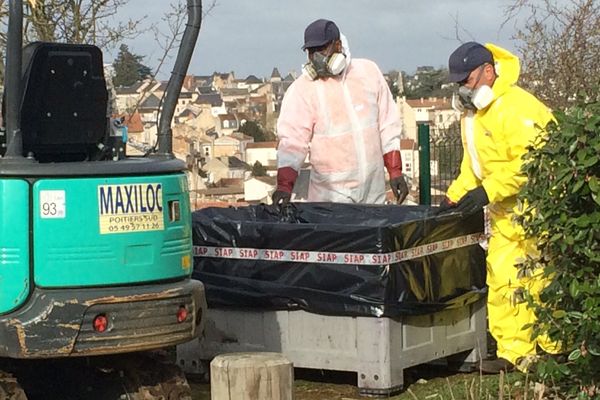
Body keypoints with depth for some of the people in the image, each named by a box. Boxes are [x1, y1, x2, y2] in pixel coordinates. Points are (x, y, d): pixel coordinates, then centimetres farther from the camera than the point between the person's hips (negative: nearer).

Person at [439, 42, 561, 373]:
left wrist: (488, 191, -29)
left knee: (541, 281, -3)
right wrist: (455, 196, 5)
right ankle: (514, 351, 7)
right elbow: (474, 162, 18)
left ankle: (554, 350, 9)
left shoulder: (517, 108, -21)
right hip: (506, 212, 9)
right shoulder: (472, 112, 11)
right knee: (502, 279, 3)